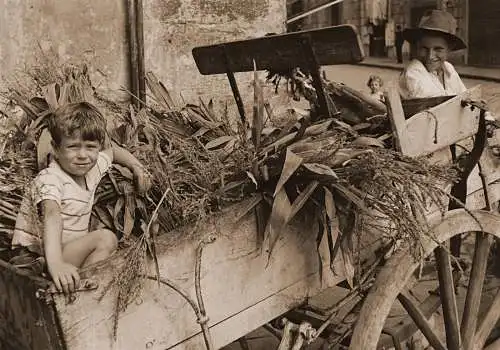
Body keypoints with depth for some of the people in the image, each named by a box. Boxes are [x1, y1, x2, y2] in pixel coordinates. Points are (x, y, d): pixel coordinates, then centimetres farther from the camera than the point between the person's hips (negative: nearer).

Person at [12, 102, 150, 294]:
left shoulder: (93, 166, 3)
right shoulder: (50, 180, -21)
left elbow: (111, 149, 26)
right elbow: (52, 217, -40)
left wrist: (136, 167, 11)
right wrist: (55, 263, -56)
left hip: (72, 249, 9)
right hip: (38, 261, -9)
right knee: (105, 238, -22)